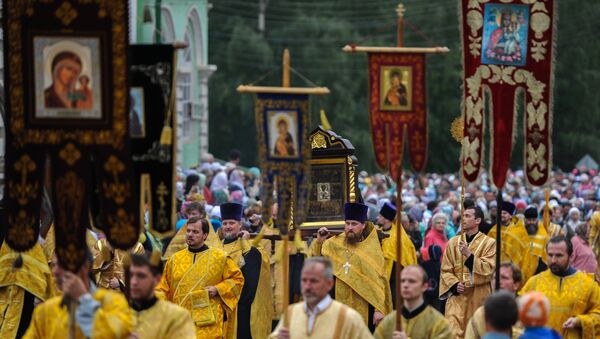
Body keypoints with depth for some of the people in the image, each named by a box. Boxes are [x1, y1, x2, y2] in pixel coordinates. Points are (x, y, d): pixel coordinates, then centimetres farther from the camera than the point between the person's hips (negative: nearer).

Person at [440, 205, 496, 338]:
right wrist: (455, 285, -10)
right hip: (457, 295, 1)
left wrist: (469, 255, -19)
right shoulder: (453, 242, 8)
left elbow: (487, 269, -12)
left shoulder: (489, 243, -1)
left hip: (479, 297, -1)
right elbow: (446, 270, 7)